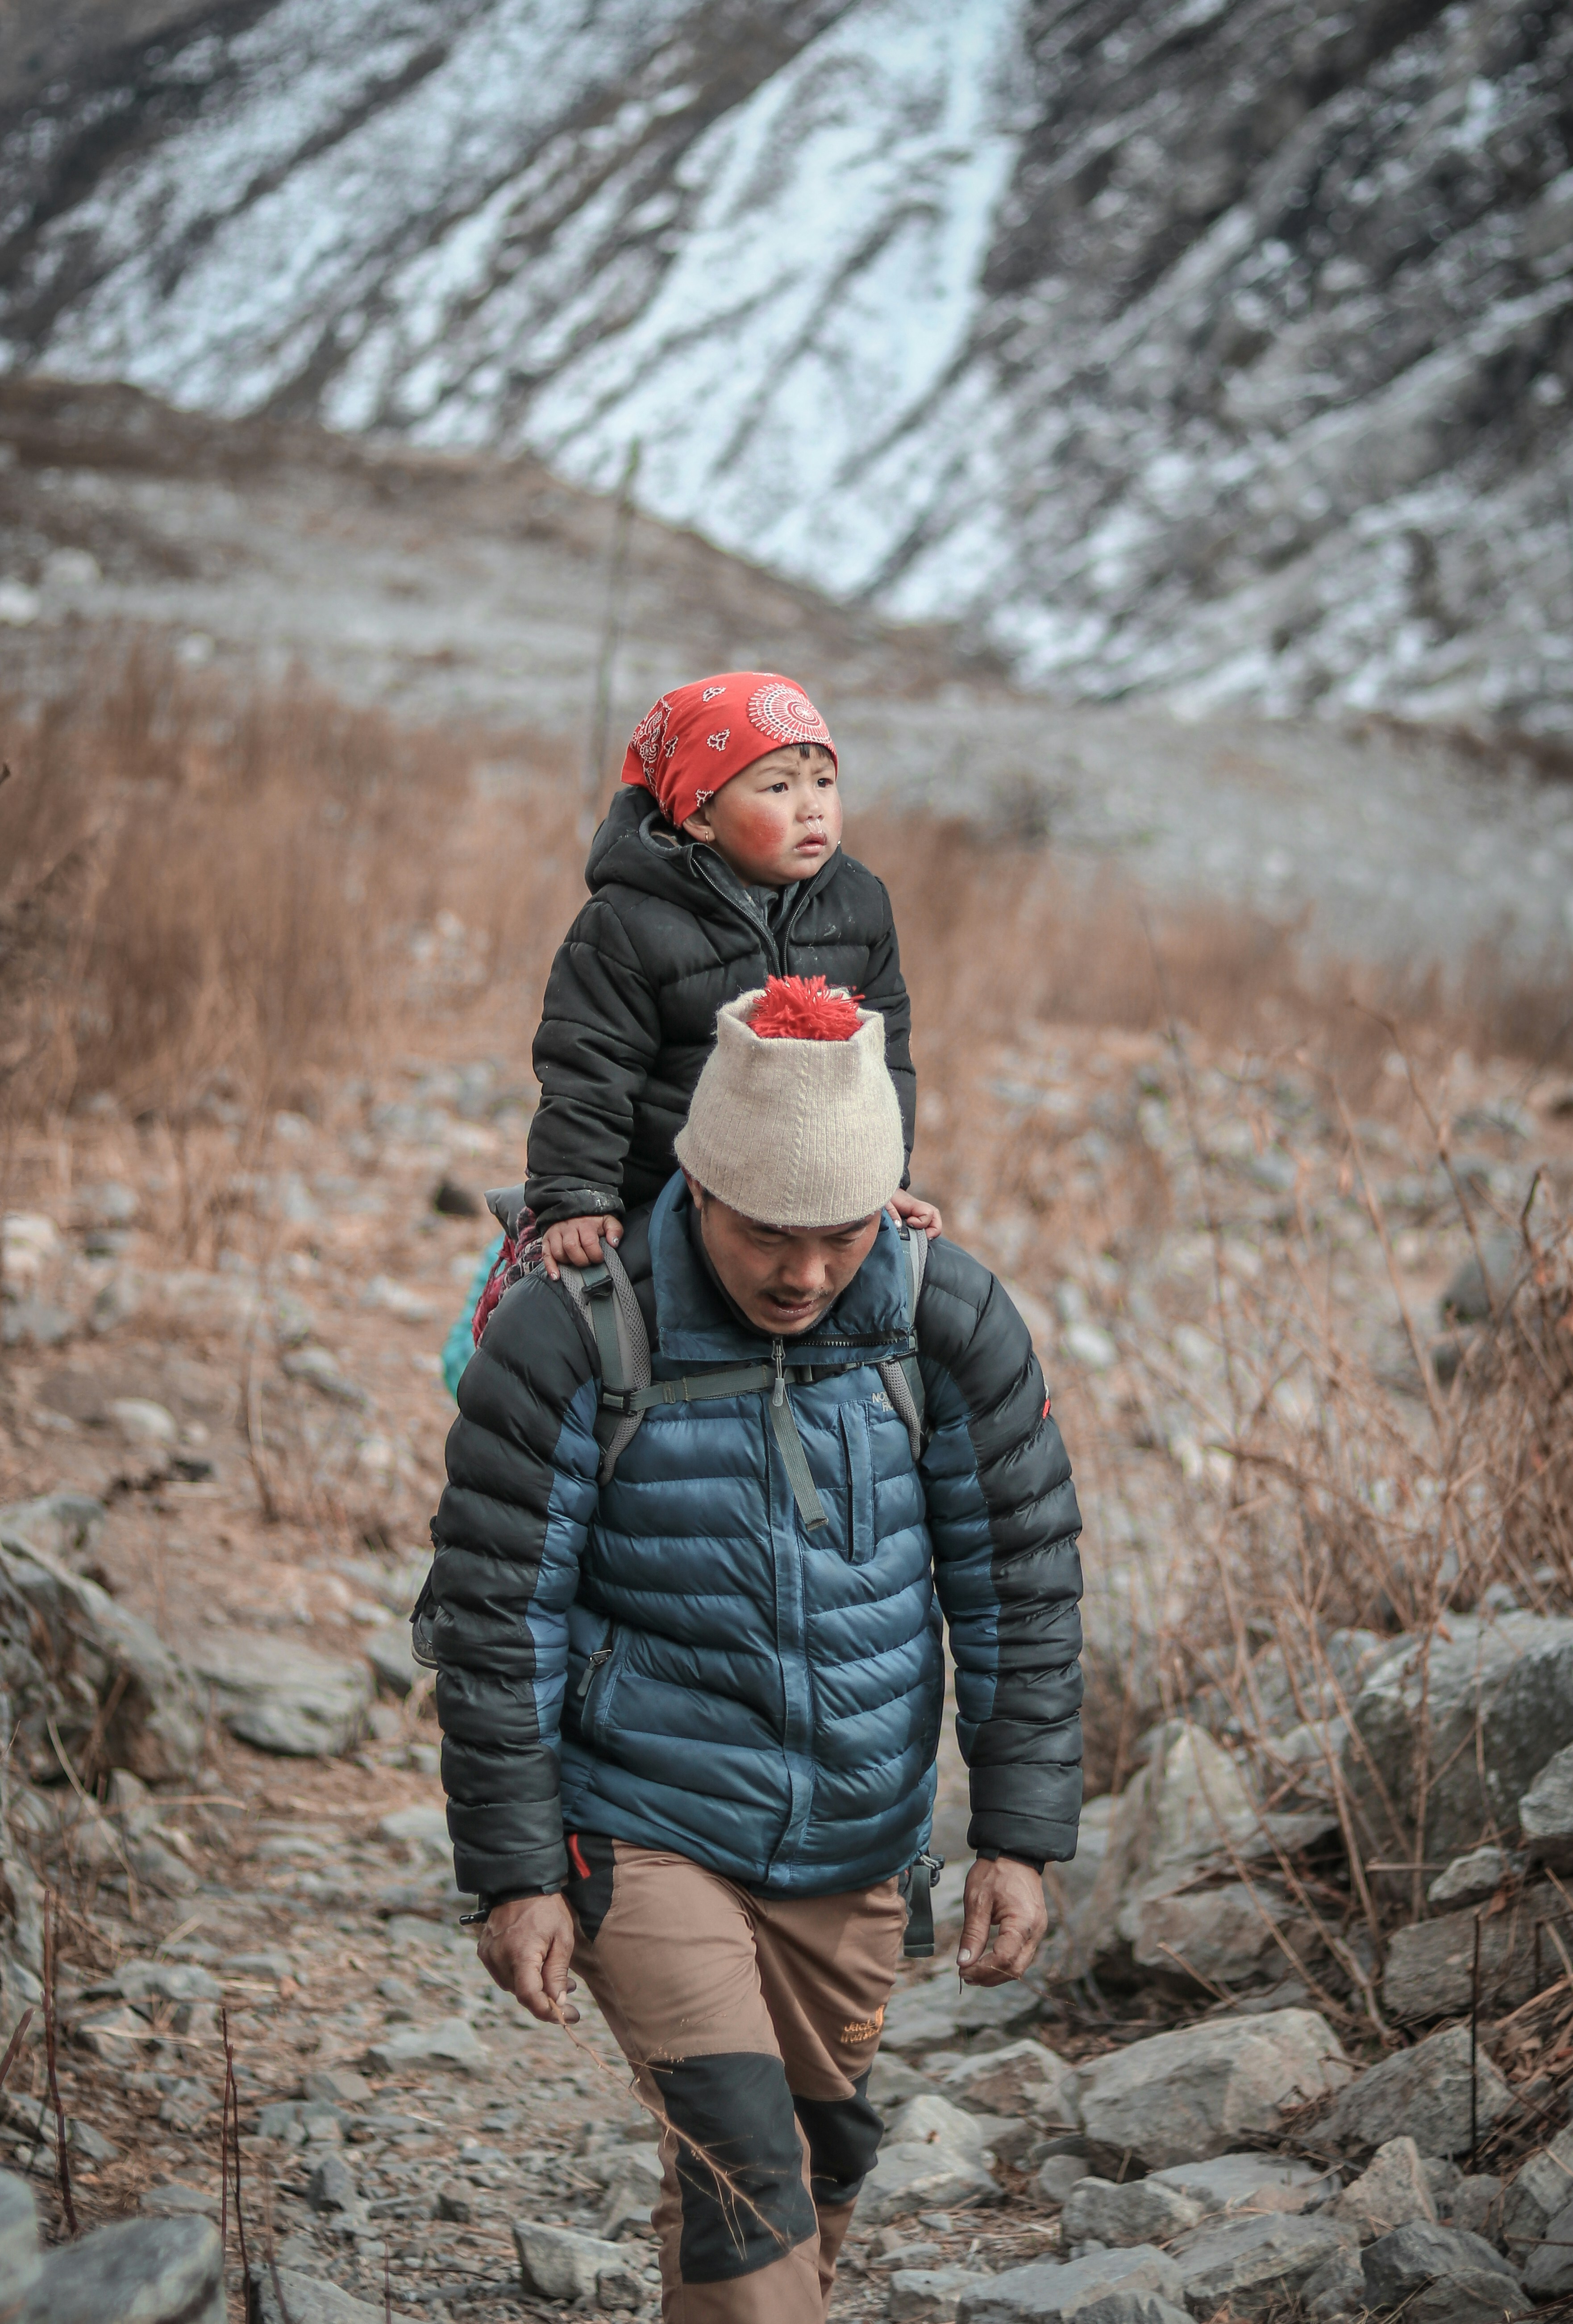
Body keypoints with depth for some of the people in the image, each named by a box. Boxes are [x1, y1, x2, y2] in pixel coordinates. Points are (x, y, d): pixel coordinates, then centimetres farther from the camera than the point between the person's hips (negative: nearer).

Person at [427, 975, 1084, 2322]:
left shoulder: (952, 1327, -11)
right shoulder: (571, 1337, -19)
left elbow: (1022, 1592, -4)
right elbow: (495, 1618, -12)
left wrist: (1024, 1838, -8)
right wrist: (512, 1873, -11)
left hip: (853, 1843, 4)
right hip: (640, 1828, -4)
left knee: (824, 2143, 18)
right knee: (740, 2157, -15)